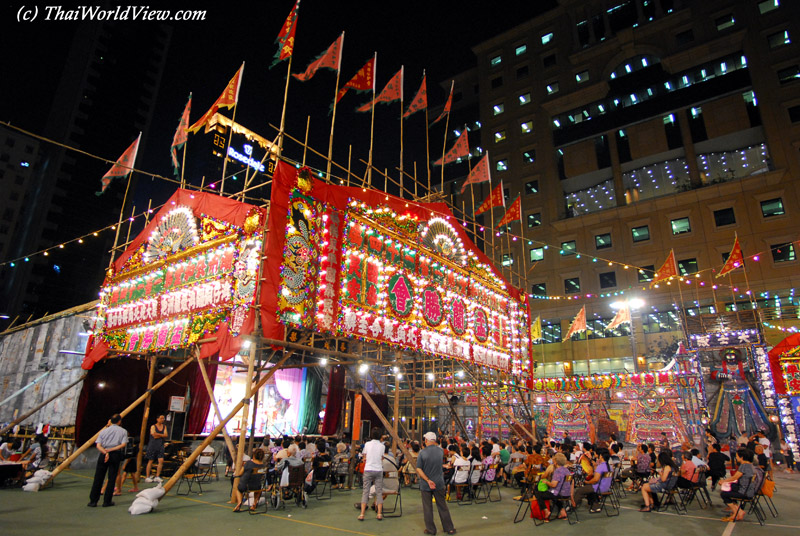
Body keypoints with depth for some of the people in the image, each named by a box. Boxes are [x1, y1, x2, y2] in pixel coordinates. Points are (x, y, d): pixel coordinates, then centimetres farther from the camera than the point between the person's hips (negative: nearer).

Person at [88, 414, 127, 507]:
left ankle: (93, 501, 10)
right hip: (116, 455, -2)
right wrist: (111, 450, -7)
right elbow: (123, 444, -9)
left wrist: (105, 452, -12)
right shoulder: (123, 431, 5)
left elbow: (98, 445, -3)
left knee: (98, 478, 8)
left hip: (103, 454, 2)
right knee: (112, 478, 5)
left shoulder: (104, 431, 10)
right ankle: (107, 501, 7)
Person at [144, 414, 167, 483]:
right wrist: (162, 435, -5)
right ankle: (147, 477, 10)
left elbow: (165, 435, -1)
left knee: (161, 460, -6)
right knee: (150, 461, 1)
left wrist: (158, 434, -11)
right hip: (153, 445, -4)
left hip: (160, 445, 4)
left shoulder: (164, 426, 11)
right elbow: (154, 436, -13)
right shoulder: (153, 427, -1)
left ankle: (157, 477, 1)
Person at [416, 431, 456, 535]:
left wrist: (428, 480, -17)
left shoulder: (422, 453, -14)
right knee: (442, 506, 14)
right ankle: (449, 528, 21)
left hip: (425, 485, -3)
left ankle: (430, 529, 19)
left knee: (427, 508, 10)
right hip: (439, 483, 3)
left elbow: (418, 469, -17)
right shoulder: (441, 451, -5)